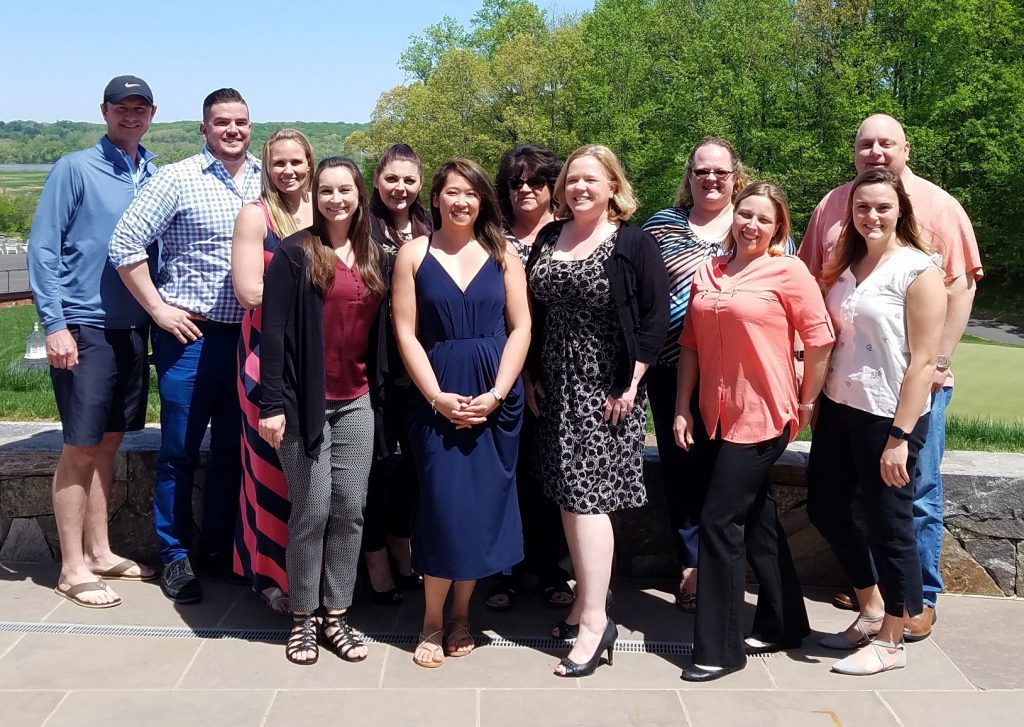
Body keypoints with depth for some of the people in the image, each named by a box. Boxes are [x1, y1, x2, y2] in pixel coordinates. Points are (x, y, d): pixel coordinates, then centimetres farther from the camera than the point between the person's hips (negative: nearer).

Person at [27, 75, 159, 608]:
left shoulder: (154, 177, 9)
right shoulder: (75, 169, -6)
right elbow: (42, 250, -9)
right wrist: (55, 326, -15)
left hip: (133, 328, 5)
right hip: (84, 328, -5)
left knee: (108, 443, 14)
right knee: (80, 449, 0)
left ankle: (99, 552, 25)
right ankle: (73, 569, 10)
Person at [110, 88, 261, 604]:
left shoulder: (265, 180, 6)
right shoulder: (178, 178, -6)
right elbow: (125, 244, -9)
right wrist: (158, 309, -10)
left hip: (249, 334, 4)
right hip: (190, 334, -4)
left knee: (232, 450, 13)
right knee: (180, 451, 5)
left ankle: (218, 549, 27)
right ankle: (175, 556, 19)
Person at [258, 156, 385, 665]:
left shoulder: (375, 258, 10)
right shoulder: (294, 253, -5)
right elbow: (273, 332, -9)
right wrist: (273, 403, -15)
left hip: (356, 403, 5)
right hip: (305, 402, -4)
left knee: (350, 509, 6)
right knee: (312, 510, 0)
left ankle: (337, 616, 17)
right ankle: (302, 619, 15)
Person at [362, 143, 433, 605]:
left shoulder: (429, 230, 11)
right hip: (376, 363, -5)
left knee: (411, 458, 13)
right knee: (381, 459, 1)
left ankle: (403, 559, 28)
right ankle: (377, 567, 15)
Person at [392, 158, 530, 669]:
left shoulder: (502, 254, 6)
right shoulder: (414, 254, 4)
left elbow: (520, 328, 2)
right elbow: (406, 333, -1)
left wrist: (496, 393, -9)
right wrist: (438, 397, -10)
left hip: (495, 398, 2)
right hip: (438, 398, -1)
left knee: (483, 503, 5)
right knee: (443, 504, -5)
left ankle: (461, 613, 22)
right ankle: (433, 622, 12)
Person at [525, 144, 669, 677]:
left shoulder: (634, 244, -6)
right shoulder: (547, 240, 10)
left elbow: (655, 318, -9)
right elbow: (532, 313, 14)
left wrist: (630, 383, -14)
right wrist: (532, 377, 10)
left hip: (607, 392, -6)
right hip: (556, 389, 6)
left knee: (587, 497, -9)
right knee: (567, 496, 10)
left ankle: (594, 620, -3)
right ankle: (586, 599, 24)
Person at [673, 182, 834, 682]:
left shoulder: (787, 271, -7)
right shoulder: (708, 271, 8)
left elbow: (820, 339, -6)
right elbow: (691, 343, 10)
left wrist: (807, 402, -2)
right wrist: (682, 408, 7)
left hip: (763, 416, -6)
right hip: (717, 416, 6)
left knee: (719, 521, -7)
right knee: (756, 520, 17)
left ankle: (718, 648, 5)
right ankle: (783, 624, 33)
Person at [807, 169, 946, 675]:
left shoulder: (917, 271, -11)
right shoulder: (846, 265, 9)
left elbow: (923, 361, -15)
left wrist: (899, 437, -18)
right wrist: (815, 403, 8)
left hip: (887, 418, -7)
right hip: (838, 408, 7)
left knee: (888, 525, 4)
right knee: (825, 508, 15)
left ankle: (889, 642, 21)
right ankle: (871, 610, 35)